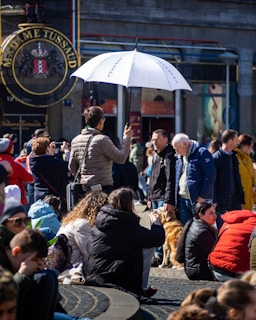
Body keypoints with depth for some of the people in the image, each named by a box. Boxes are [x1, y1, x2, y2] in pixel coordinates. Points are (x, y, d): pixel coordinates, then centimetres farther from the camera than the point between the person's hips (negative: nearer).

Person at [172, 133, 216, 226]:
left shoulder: (202, 153, -8)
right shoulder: (179, 157, 16)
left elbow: (210, 175, -14)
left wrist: (202, 196, -16)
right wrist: (176, 199, 12)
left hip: (199, 200, -8)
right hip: (183, 200, 8)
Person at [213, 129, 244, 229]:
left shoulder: (233, 157, 11)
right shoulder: (216, 158, -12)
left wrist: (241, 197, 12)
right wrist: (215, 203, -15)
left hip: (235, 200, 7)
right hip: (222, 202, -7)